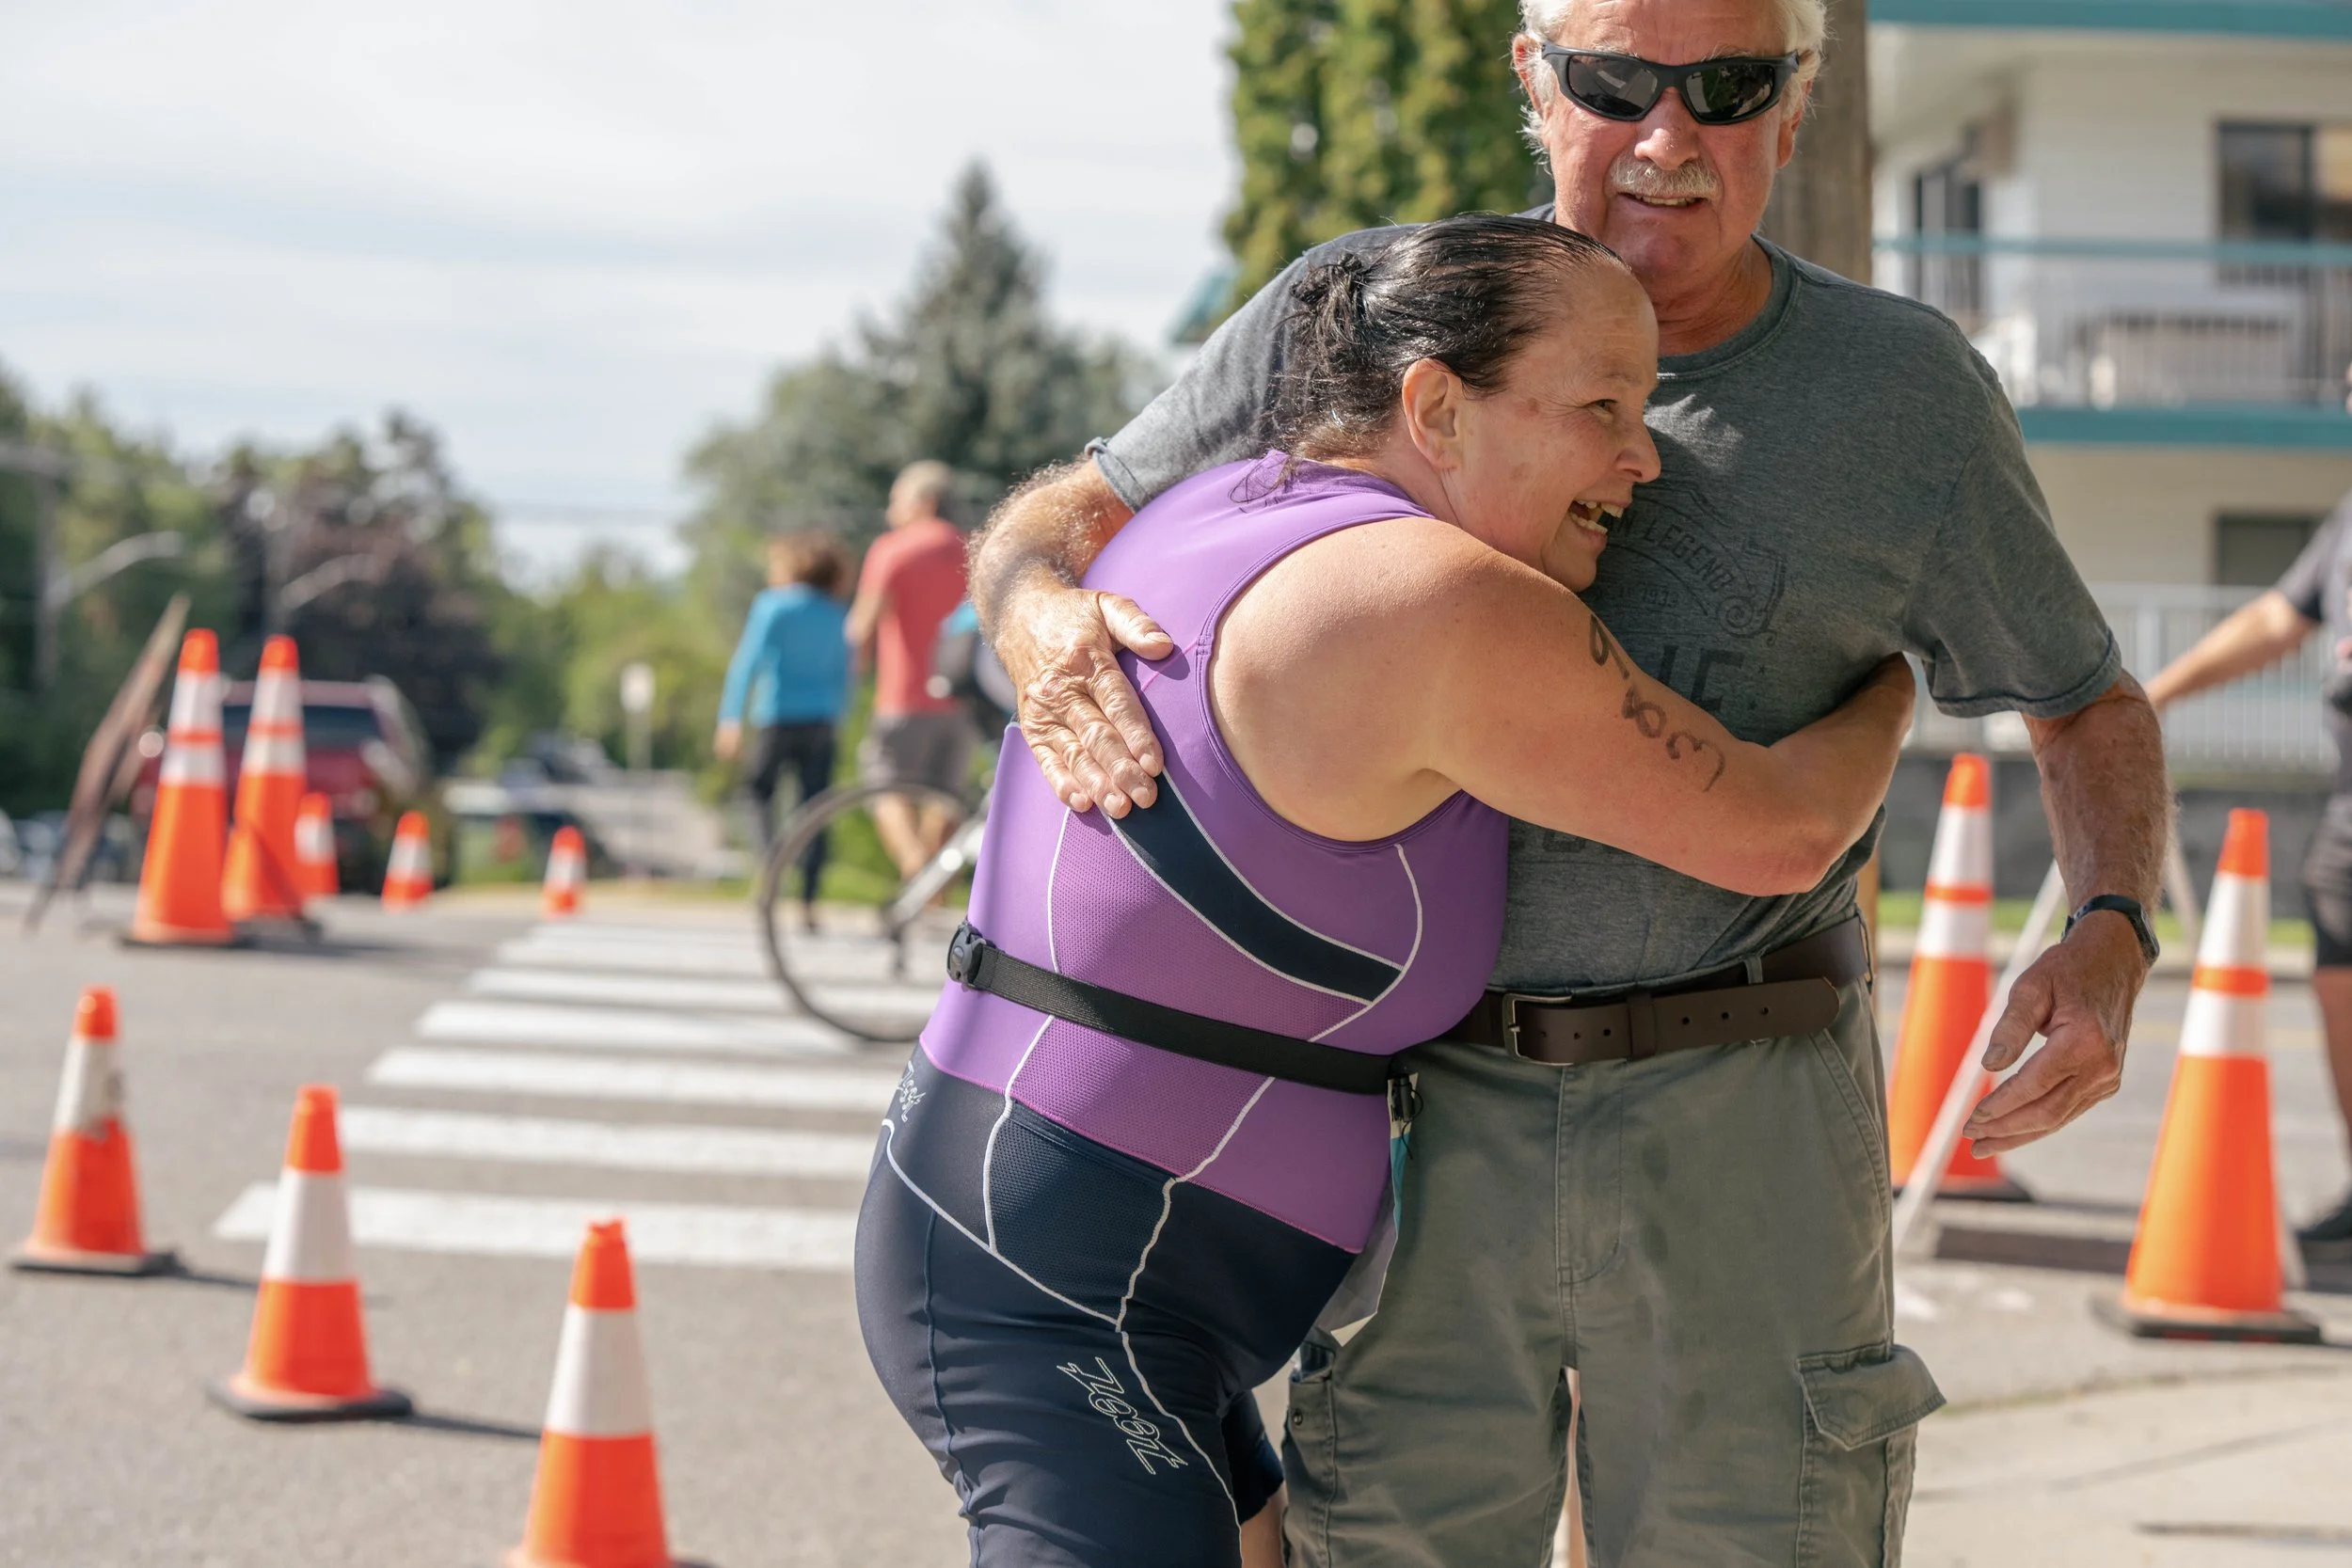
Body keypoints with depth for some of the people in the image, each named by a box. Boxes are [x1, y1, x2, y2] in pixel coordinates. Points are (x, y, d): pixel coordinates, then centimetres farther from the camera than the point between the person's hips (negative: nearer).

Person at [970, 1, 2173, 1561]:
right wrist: (1044, 622, -18)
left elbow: (2090, 710, 12)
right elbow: (1056, 520, 7)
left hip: (1739, 1134, -1)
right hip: (1432, 1130, 1)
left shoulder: (1902, 390, 0)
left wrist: (2111, 939, -10)